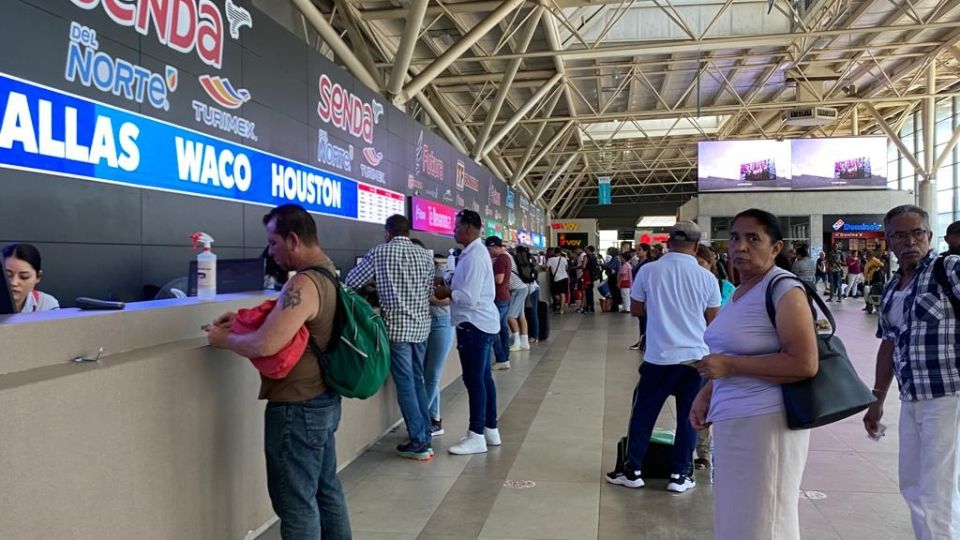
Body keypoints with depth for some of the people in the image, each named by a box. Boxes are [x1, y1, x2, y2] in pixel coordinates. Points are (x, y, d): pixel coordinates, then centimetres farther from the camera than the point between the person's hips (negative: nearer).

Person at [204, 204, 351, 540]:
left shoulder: (304, 284, -24)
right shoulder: (328, 273, 7)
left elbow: (264, 345, -30)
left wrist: (223, 339, -12)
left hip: (297, 407, -10)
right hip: (324, 399, 10)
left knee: (296, 501, 4)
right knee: (326, 489, 21)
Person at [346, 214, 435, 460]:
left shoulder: (380, 253, -4)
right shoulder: (425, 255, 9)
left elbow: (350, 282, 3)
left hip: (397, 327, -5)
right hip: (421, 325, 5)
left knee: (405, 385, 0)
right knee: (418, 381, 16)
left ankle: (419, 443, 3)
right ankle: (425, 436, 20)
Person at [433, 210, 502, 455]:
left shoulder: (474, 256, -19)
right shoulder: (475, 252, 13)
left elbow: (469, 297, -25)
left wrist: (447, 293, -11)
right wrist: (450, 288, 3)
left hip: (474, 325, -10)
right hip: (481, 323, 10)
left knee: (474, 380, -3)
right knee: (484, 378, 16)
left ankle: (476, 437, 5)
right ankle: (490, 429, 25)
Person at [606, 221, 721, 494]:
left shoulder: (648, 271, -6)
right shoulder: (707, 277, -4)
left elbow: (636, 309, 6)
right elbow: (713, 319, 7)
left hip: (660, 356, -1)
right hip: (696, 355, 1)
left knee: (643, 413, 11)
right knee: (688, 416, 12)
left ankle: (633, 471, 18)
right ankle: (680, 474, 17)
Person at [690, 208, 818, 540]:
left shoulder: (784, 290, -14)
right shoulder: (740, 290, 12)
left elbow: (804, 364, -23)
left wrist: (729, 365, -21)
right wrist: (706, 395, 9)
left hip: (765, 422, -9)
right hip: (732, 420, 9)